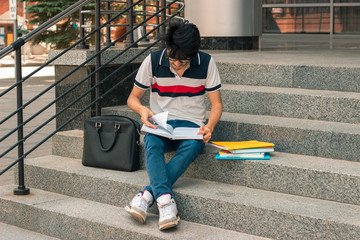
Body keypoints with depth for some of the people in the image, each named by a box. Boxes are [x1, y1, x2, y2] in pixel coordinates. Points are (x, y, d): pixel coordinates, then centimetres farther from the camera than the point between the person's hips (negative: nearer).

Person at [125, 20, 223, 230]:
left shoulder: (206, 63, -4)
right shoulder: (153, 61, -3)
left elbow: (217, 104, 2)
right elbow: (133, 98, 6)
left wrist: (209, 127, -18)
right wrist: (142, 109, -18)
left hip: (192, 126, 0)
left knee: (191, 146, -37)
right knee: (152, 144, -36)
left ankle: (147, 195, -41)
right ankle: (165, 201, -51)